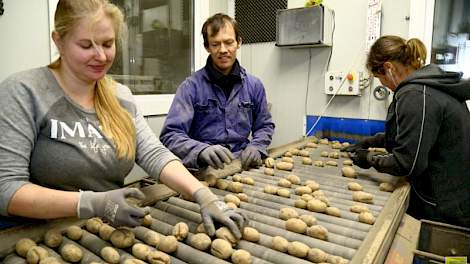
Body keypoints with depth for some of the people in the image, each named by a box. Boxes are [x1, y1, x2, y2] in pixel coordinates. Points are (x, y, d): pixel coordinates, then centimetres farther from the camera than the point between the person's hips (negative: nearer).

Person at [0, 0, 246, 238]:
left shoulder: (121, 95, 5)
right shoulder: (22, 92, -10)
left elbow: (154, 154, -4)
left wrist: (203, 195, -19)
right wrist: (92, 203, -27)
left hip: (112, 234, 4)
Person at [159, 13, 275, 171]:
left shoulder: (254, 85, 6)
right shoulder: (191, 86, -6)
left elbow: (264, 126, 17)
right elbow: (170, 135, -11)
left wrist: (256, 147, -4)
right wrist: (202, 150, -29)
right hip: (203, 170, -3)